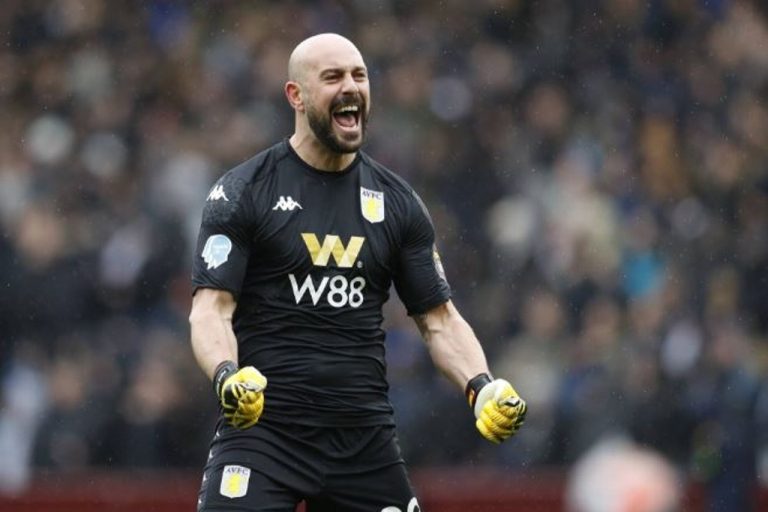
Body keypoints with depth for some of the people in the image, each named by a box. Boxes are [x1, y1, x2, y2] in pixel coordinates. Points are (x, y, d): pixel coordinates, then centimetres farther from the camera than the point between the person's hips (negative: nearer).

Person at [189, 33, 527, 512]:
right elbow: (211, 310, -7)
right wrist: (227, 377, -28)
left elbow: (440, 319, 13)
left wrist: (482, 386, -7)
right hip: (262, 428, -4)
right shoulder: (243, 191, 0)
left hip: (365, 437, 4)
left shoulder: (396, 200, 12)